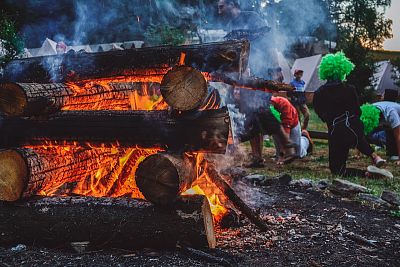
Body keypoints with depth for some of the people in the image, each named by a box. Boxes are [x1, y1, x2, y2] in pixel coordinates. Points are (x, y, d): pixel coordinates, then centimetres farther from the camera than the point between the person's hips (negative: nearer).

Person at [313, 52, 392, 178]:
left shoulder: (318, 94, -2)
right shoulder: (350, 89, -2)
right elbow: (358, 112, 7)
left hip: (336, 133, -3)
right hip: (355, 129, 3)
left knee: (336, 169, 9)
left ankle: (367, 173, -17)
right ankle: (374, 155, 25)